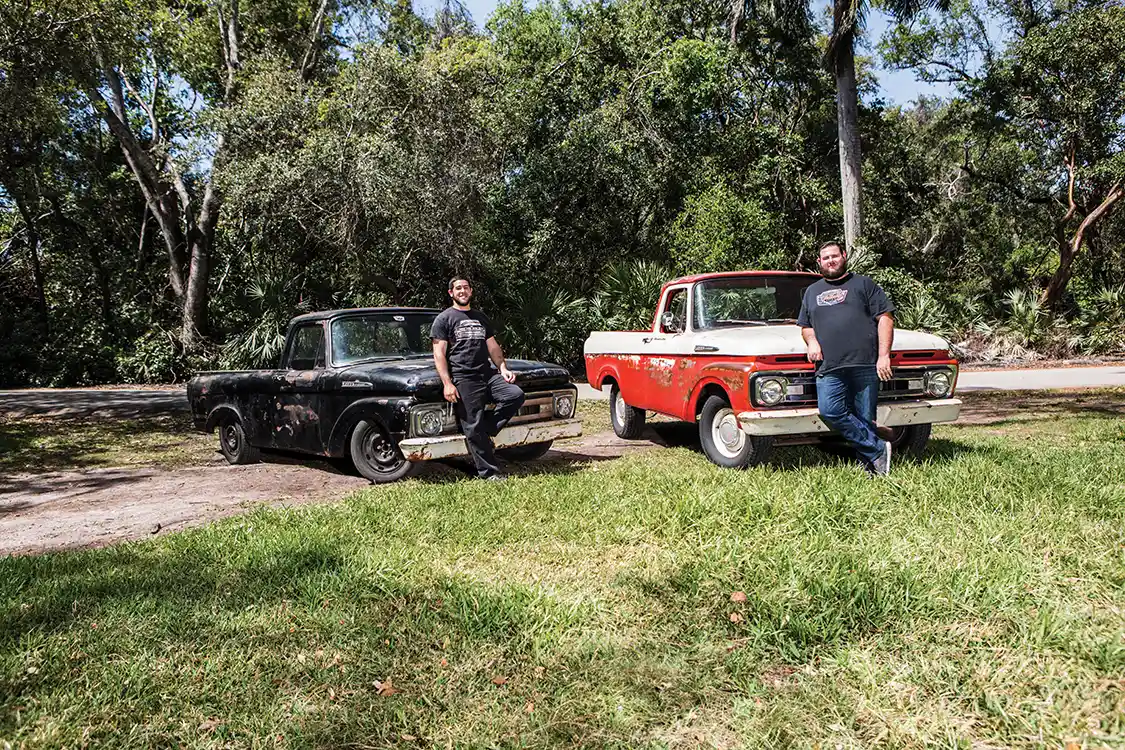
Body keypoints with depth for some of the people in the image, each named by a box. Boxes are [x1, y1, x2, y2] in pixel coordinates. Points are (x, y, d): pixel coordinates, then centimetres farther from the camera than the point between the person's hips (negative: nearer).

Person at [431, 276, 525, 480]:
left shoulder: (480, 318, 22)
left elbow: (493, 347, 23)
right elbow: (439, 354, -3)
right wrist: (447, 383, -13)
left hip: (487, 375, 5)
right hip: (463, 380, -5)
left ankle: (486, 431, -4)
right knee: (474, 427, -7)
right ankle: (488, 472, 0)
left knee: (516, 395, -17)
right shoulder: (444, 319, 5)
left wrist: (503, 368, 4)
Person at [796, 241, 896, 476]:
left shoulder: (863, 284, 13)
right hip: (830, 368, 2)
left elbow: (885, 318, 6)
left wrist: (883, 355, -6)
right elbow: (805, 326, 30)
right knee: (829, 411, -19)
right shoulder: (812, 292, 25)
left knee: (864, 418, -5)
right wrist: (811, 341, 6)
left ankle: (872, 466, 7)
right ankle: (877, 450, -12)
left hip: (865, 364, -2)